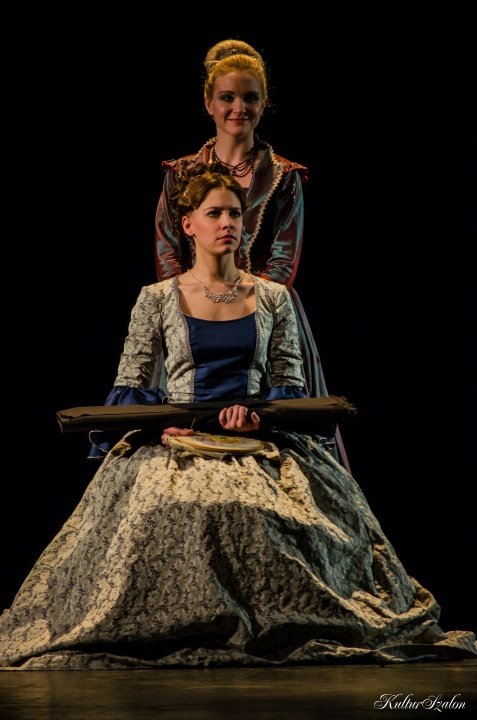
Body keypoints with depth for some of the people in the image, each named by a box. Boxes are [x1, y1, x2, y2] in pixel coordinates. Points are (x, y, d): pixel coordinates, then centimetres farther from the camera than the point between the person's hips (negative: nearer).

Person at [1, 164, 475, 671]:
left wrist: (257, 413, -11)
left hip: (260, 439, 1)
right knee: (172, 509, -32)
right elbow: (129, 386, 7)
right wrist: (162, 421, -13)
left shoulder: (273, 298, 13)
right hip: (178, 440, -1)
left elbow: (292, 383, 10)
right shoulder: (157, 300, 8)